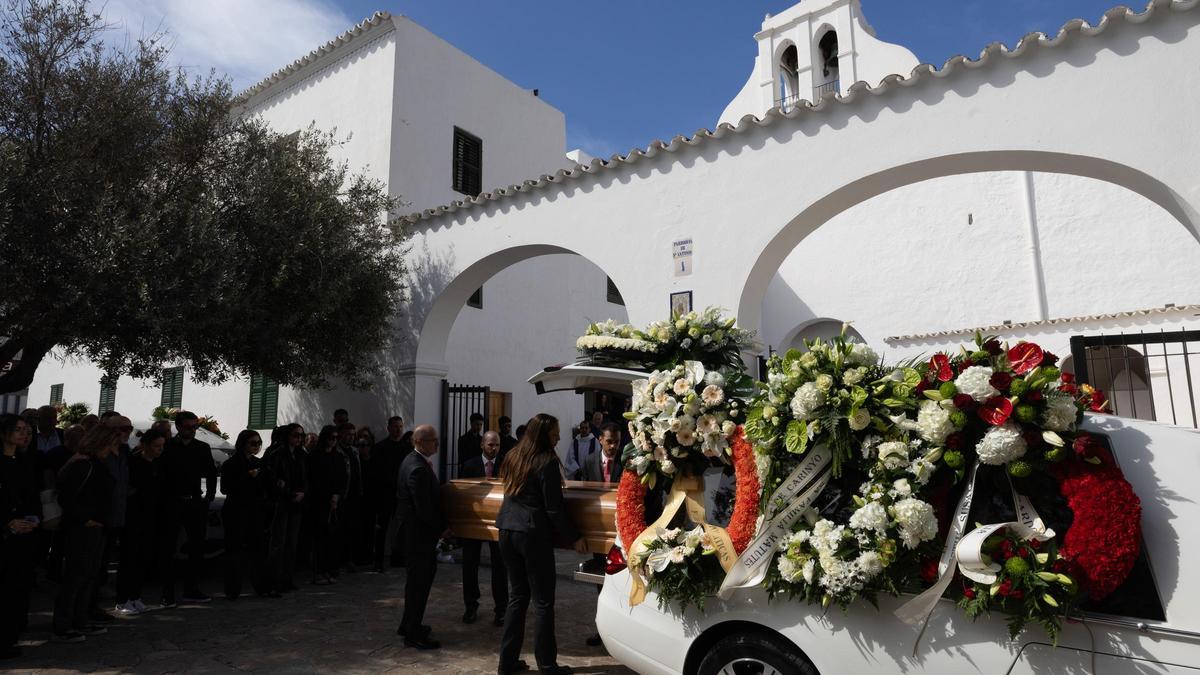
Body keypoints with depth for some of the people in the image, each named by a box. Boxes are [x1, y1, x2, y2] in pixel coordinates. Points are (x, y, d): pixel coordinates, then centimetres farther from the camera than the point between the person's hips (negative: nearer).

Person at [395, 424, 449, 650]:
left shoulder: (413, 461, 8)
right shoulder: (418, 468, -25)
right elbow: (423, 508, -24)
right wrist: (442, 528, -14)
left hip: (413, 529, 11)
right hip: (418, 532, -11)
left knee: (419, 577, 21)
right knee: (419, 581, 0)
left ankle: (409, 625, 33)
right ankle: (413, 633, 11)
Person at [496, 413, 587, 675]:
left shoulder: (513, 457, 9)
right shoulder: (547, 461, -14)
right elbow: (554, 508, -14)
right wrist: (575, 537, -6)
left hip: (507, 533, 7)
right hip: (533, 535, -7)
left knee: (517, 596, 16)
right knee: (543, 602, 3)